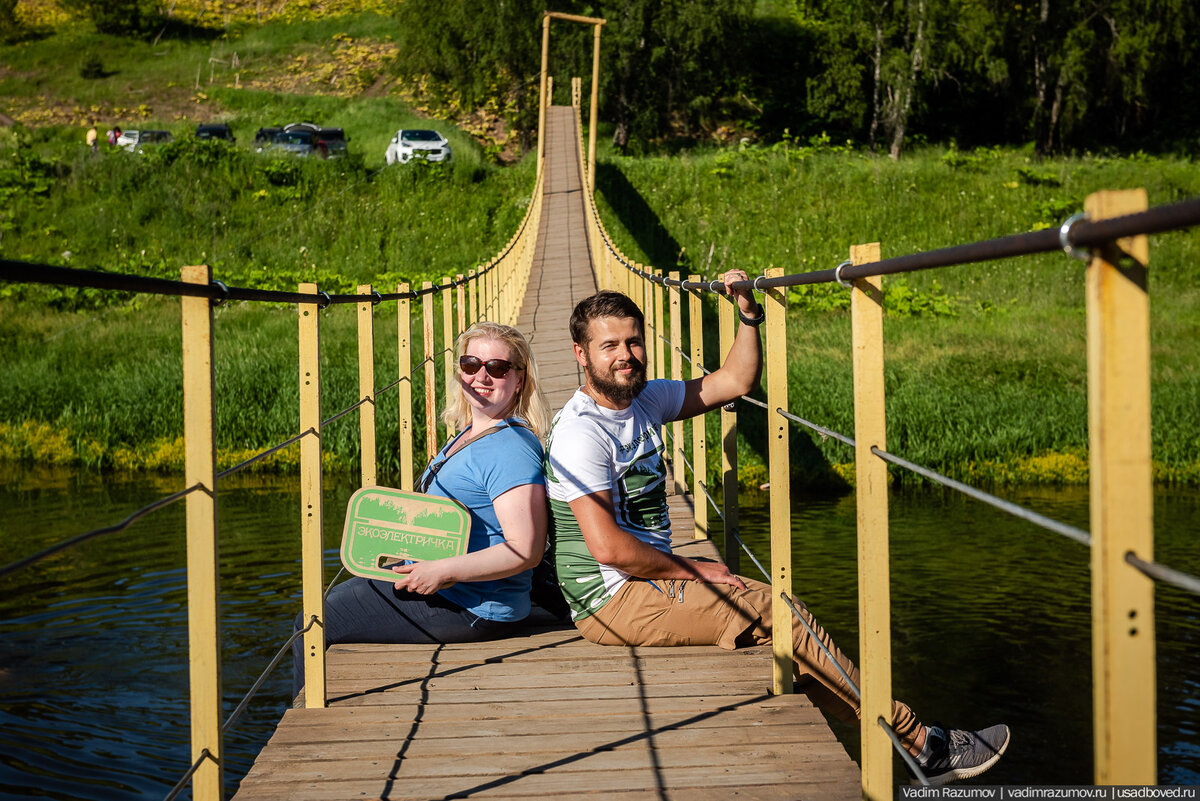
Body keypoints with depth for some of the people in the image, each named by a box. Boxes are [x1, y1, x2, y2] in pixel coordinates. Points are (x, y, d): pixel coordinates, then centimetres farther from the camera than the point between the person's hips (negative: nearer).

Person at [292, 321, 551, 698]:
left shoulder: (512, 448, -21)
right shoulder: (469, 434, 10)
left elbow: (525, 551, -27)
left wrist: (442, 571, -26)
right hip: (430, 574, 10)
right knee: (325, 604, 21)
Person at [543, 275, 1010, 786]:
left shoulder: (641, 399, 9)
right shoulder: (580, 432, -18)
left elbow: (736, 382, 13)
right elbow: (608, 547, -24)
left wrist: (749, 316, -2)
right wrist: (691, 571, -13)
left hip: (646, 578, 9)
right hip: (612, 600, -9)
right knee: (780, 614, -12)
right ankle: (917, 743, -2)